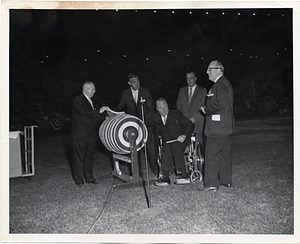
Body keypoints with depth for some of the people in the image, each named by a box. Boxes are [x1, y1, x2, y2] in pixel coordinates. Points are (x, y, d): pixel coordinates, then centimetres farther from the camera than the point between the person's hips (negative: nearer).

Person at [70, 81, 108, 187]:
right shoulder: (78, 100, -11)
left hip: (90, 134, 8)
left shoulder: (90, 101, 15)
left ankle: (89, 178, 23)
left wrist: (105, 116, 5)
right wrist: (99, 112, -27)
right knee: (79, 157, -1)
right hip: (80, 135, -8)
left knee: (90, 156, 12)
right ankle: (79, 180, 9)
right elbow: (84, 112, -26)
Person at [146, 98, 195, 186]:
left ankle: (184, 175, -37)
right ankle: (166, 176, -33)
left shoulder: (176, 114, -2)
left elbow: (190, 125, -5)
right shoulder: (155, 118, 6)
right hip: (167, 142, 2)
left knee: (175, 146, -34)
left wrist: (184, 135, -20)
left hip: (180, 140, -2)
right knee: (165, 149, -30)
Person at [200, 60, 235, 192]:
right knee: (224, 153, 16)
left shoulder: (220, 84, -15)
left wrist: (207, 110, -13)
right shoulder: (224, 83, 18)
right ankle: (226, 180, 25)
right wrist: (207, 109, 10)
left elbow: (221, 103, -27)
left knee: (212, 155, -5)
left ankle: (212, 184, -1)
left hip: (217, 126, -11)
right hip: (225, 126, 11)